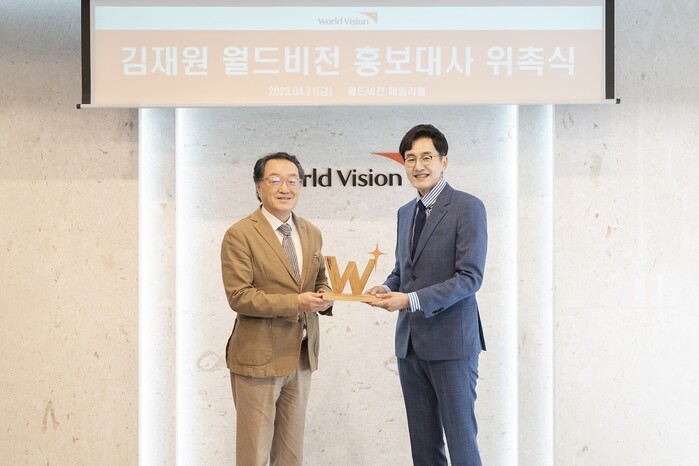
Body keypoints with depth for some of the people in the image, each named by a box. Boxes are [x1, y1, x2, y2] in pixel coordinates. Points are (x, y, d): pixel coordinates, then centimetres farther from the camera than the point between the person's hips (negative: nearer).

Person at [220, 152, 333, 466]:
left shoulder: (311, 233, 9)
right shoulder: (240, 235, -11)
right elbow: (238, 296, -17)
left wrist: (325, 297, -5)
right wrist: (295, 303, -23)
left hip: (301, 356, 6)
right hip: (258, 357, -6)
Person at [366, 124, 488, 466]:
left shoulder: (468, 207, -9)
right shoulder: (406, 212, 14)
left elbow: (470, 277, -15)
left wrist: (411, 300, -21)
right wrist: (388, 287, -1)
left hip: (451, 341, -7)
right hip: (410, 342, 7)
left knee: (460, 438, 0)